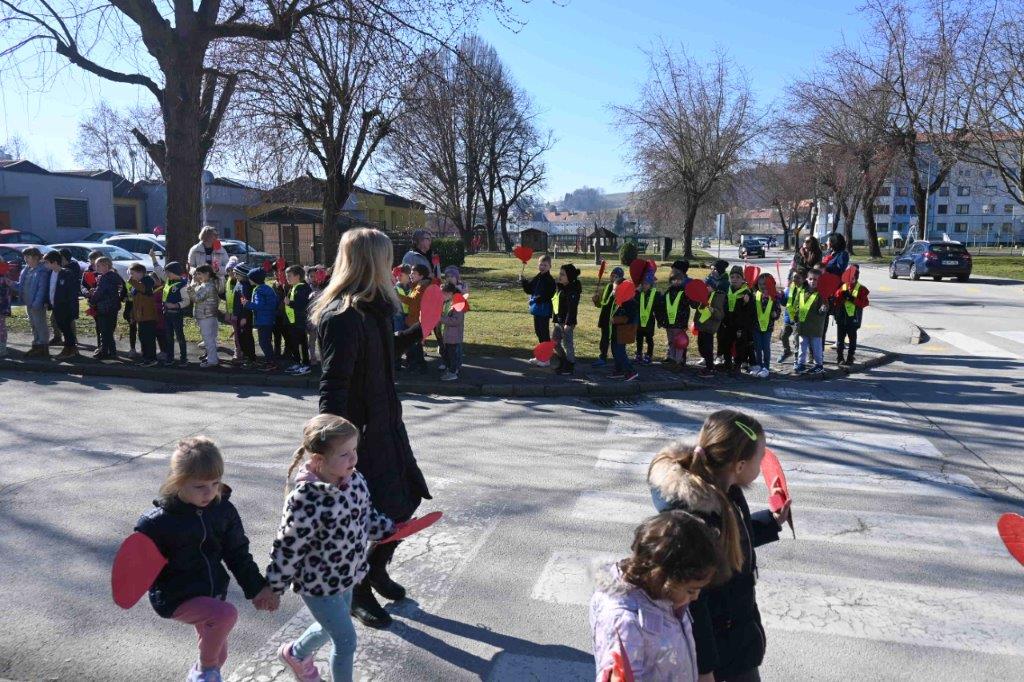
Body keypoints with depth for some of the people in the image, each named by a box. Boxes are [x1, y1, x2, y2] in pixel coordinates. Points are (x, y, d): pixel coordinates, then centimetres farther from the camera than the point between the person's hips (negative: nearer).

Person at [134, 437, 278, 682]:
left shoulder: (223, 510, -7)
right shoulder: (157, 522, -20)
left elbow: (238, 553, 5)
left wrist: (257, 588, 5)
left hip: (213, 591, 6)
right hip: (177, 597, -5)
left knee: (218, 655, 18)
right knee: (226, 614, -29)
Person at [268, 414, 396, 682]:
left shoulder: (356, 481, -11)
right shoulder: (304, 501, -33)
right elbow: (287, 550, -23)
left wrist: (391, 528, 9)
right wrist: (273, 589, -13)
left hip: (345, 575, 8)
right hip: (318, 583, -7)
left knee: (332, 628, 29)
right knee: (346, 640, 4)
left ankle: (295, 653, 58)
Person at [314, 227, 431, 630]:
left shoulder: (373, 310, 7)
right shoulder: (343, 317, -22)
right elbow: (333, 386, -26)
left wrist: (419, 331, 32)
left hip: (384, 422, 10)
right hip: (358, 431, -9)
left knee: (407, 499, 17)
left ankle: (376, 570, 39)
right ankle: (359, 593, 25)